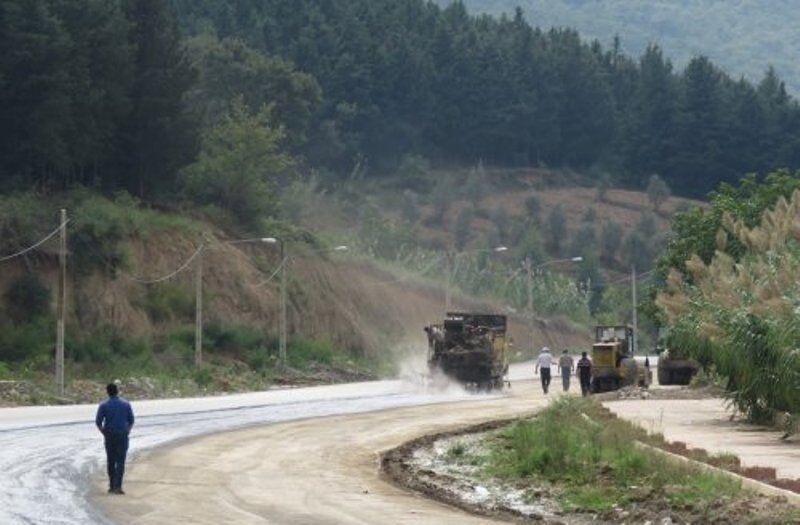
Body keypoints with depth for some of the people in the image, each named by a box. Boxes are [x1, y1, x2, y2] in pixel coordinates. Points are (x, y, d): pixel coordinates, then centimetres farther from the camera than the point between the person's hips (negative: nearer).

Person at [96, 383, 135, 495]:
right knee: (120, 461, -3)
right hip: (122, 435, 0)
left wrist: (104, 433, 7)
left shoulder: (103, 405, -4)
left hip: (109, 436, 0)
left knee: (111, 461, 13)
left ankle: (112, 486, 16)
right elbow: (131, 421, 3)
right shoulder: (126, 404, 0)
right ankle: (117, 486, -15)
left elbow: (98, 422, -6)